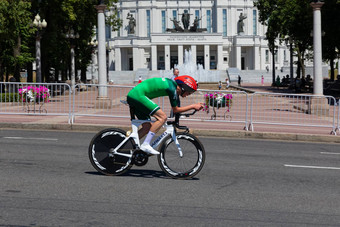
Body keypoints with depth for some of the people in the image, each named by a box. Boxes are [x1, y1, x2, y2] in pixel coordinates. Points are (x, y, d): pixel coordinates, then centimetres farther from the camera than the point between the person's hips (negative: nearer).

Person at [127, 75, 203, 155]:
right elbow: (175, 110, -4)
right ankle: (145, 145, -15)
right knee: (162, 117, -14)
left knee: (147, 127, 12)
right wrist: (193, 106, 0)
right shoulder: (172, 87, -12)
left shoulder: (171, 83, 16)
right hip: (138, 95, -10)